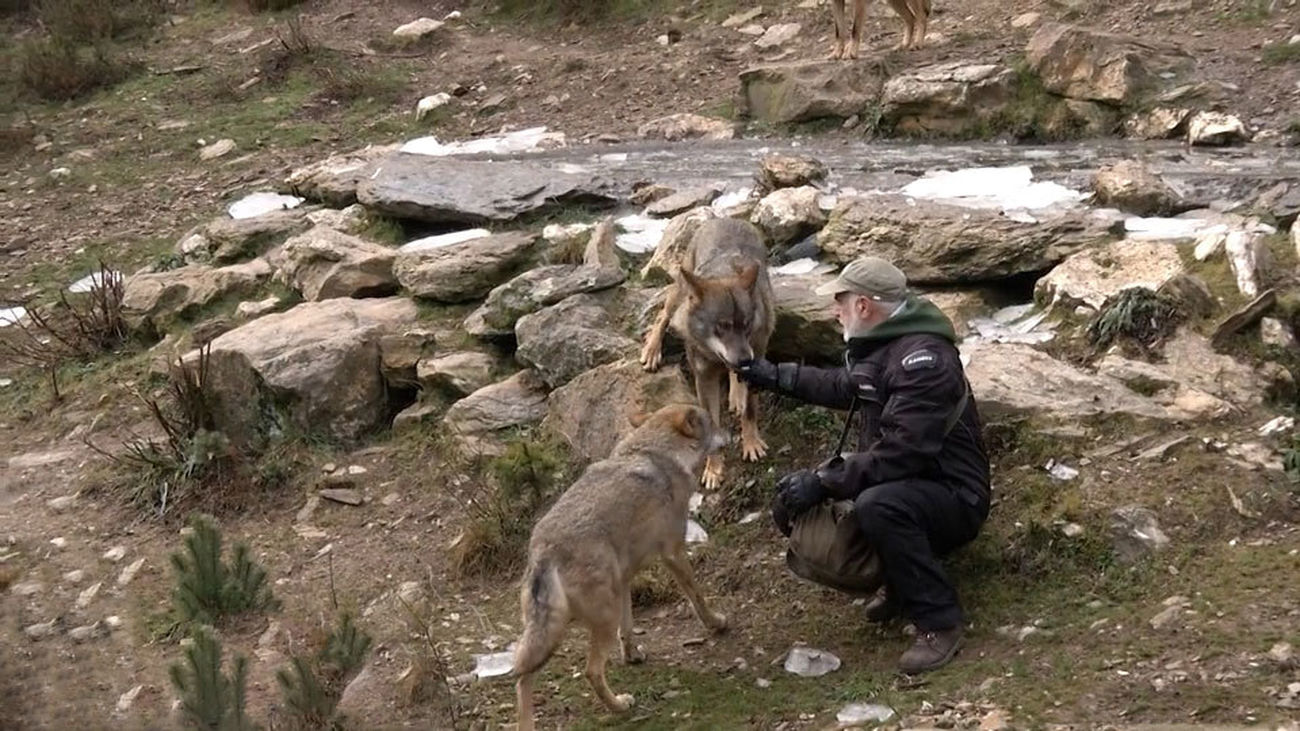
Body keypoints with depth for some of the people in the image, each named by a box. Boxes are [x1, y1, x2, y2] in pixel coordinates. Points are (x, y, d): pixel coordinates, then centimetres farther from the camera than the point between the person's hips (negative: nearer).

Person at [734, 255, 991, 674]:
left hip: (953, 498, -10)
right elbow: (847, 388, 28)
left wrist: (822, 483, -29)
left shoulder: (924, 359, -25)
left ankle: (940, 622, -21)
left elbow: (899, 454, -32)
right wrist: (776, 377, 26)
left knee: (876, 506, -39)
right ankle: (903, 581, 12)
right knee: (794, 500, 3)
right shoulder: (880, 343, 6)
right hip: (899, 483, 10)